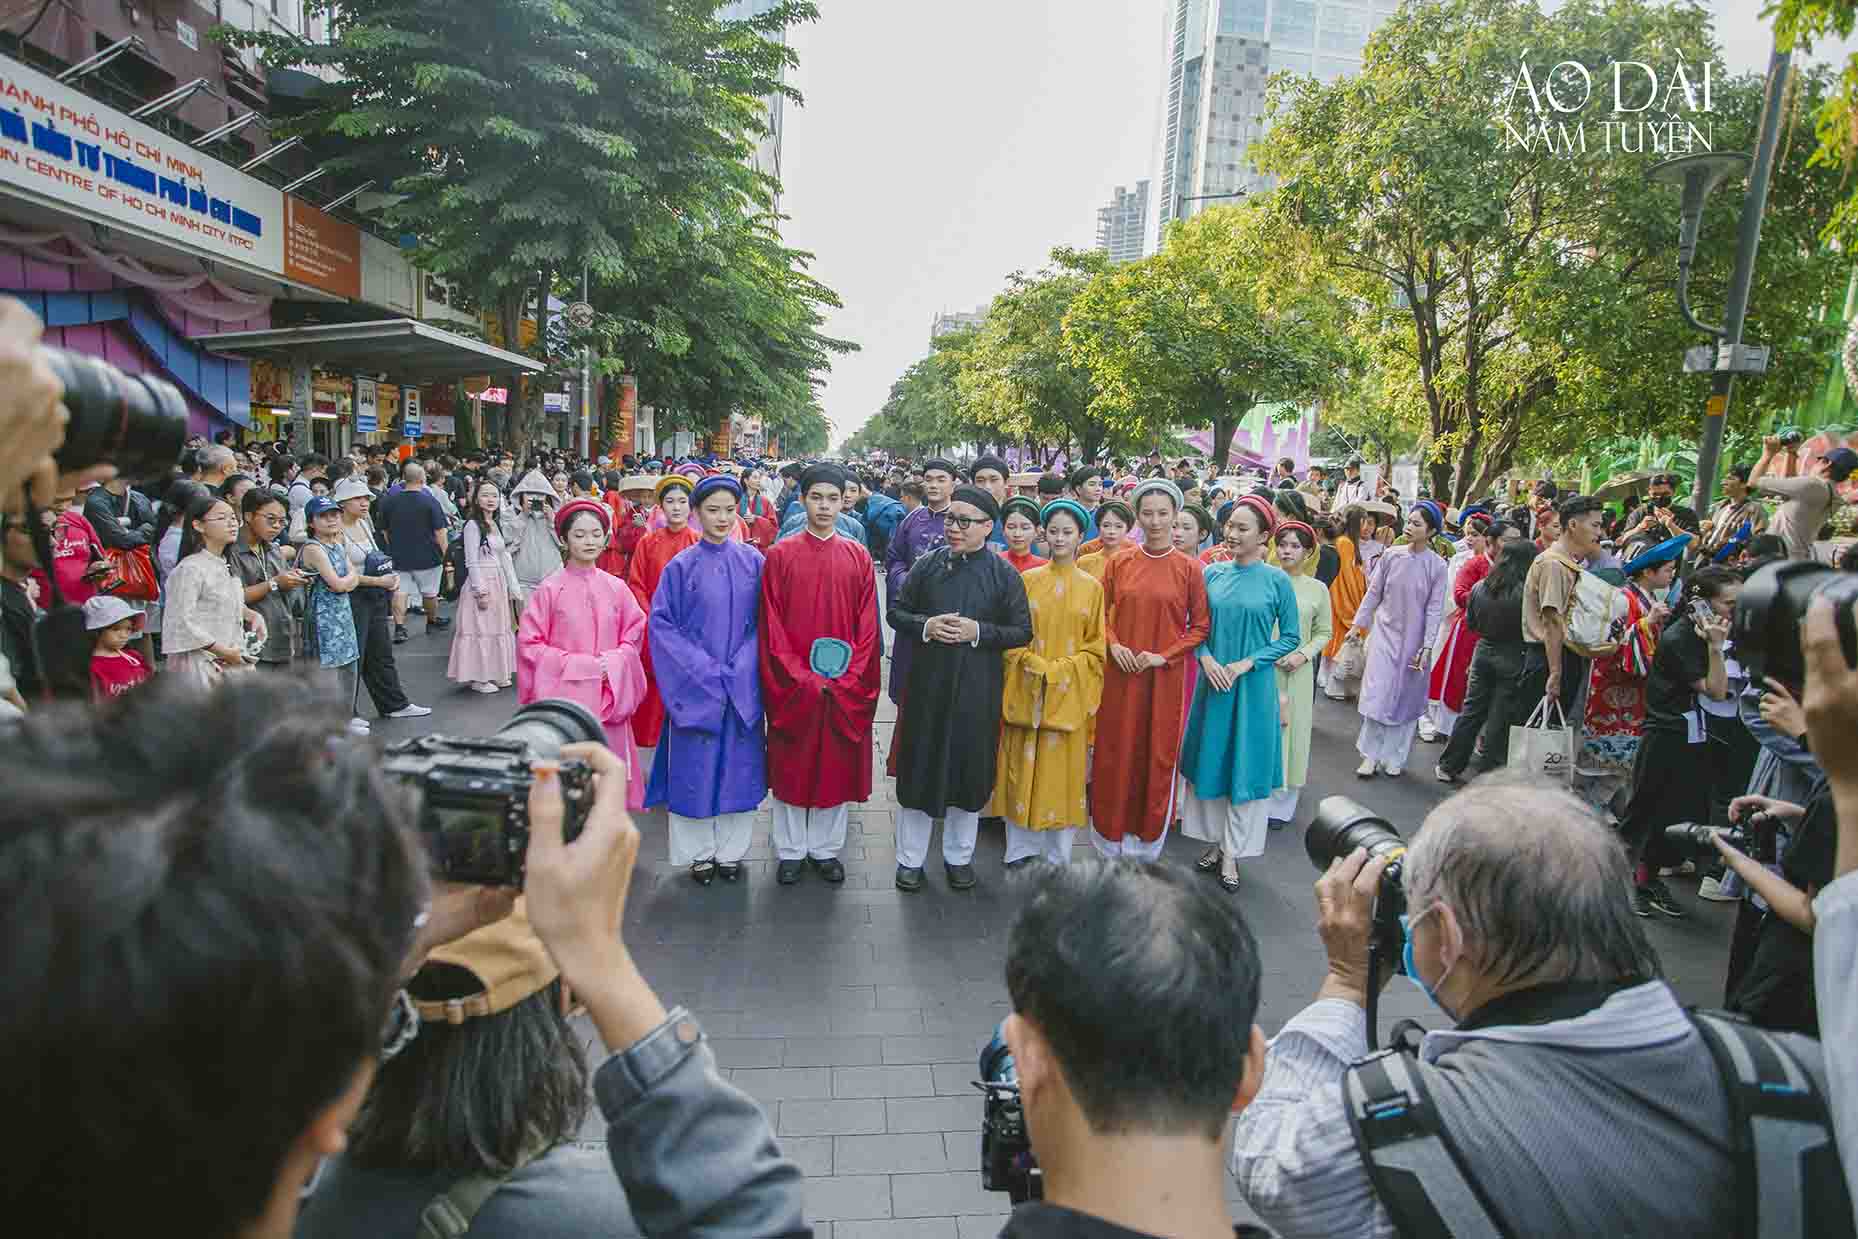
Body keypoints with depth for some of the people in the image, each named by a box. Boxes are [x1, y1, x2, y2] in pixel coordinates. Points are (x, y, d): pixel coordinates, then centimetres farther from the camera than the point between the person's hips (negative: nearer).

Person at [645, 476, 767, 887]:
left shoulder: (753, 561, 1)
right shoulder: (681, 566, -4)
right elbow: (660, 623, -4)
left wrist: (741, 668, -9)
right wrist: (702, 669, -11)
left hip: (743, 687, 2)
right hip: (695, 687, -1)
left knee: (739, 766, 9)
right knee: (695, 767, 6)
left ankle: (731, 850, 24)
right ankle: (700, 852, 22)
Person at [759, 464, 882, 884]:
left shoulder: (858, 557, 3)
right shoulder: (780, 555, -1)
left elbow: (868, 625, 1)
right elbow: (772, 627, -5)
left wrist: (846, 681, -9)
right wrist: (802, 680, -13)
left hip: (845, 688, 2)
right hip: (792, 687, -1)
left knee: (838, 766, 9)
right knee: (791, 766, 8)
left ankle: (826, 849, 24)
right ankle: (790, 851, 23)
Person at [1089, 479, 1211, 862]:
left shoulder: (1189, 568, -3)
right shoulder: (1119, 562, 1)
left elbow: (1200, 626, 0)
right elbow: (1100, 613, 9)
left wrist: (1164, 656, -10)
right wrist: (1113, 645, -8)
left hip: (1166, 676, -1)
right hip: (1120, 673, 1)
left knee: (1158, 754, 7)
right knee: (1117, 752, 7)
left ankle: (1147, 835, 25)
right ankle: (1111, 831, 24)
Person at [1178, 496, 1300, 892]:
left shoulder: (1277, 580, -6)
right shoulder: (1213, 573, 2)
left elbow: (1290, 637, -3)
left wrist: (1247, 663, -13)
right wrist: (1207, 659, -11)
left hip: (1254, 685, -3)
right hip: (1213, 680, 3)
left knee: (1245, 766, 4)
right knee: (1209, 760, 11)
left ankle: (1232, 852, 17)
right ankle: (1214, 841, 27)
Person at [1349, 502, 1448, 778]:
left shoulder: (1437, 565, -7)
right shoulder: (1390, 555, -4)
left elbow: (1435, 609, -6)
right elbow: (1373, 593, 5)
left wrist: (1427, 647, -10)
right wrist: (1359, 623, 5)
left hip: (1413, 639, -1)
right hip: (1385, 632, 1)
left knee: (1406, 699, 7)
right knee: (1377, 694, -4)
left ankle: (1394, 757, 19)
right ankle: (1371, 755, 5)